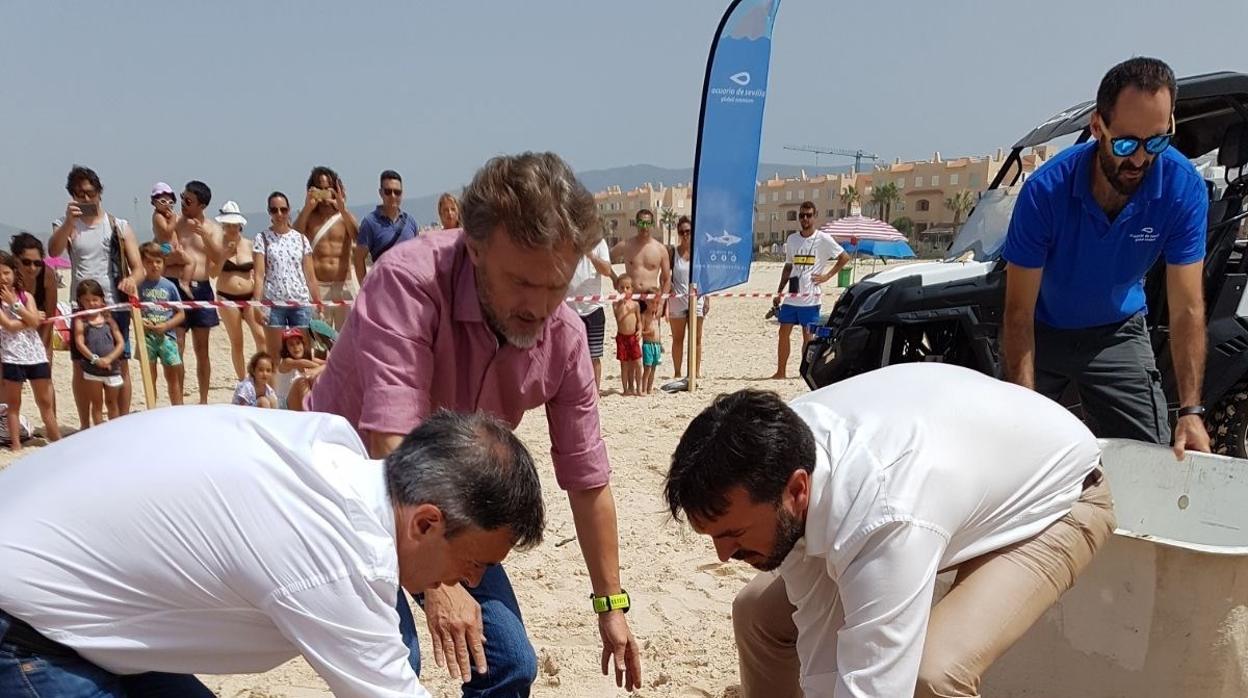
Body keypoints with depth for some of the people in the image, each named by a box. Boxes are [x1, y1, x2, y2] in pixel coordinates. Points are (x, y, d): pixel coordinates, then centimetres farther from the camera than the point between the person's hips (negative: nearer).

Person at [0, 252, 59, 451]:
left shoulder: (26, 296, 7)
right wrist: (30, 319, -6)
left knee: (46, 402, 10)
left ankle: (58, 441, 17)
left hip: (36, 354, 3)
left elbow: (35, 321, -7)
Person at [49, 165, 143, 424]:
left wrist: (132, 280, -23)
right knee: (81, 367, 6)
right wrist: (69, 221, -26)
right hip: (82, 307, 1)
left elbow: (138, 267, -1)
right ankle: (85, 427, 17)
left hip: (115, 306, -1)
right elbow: (54, 251, -14)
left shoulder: (119, 226, 5)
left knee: (121, 365, 1)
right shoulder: (66, 225, 7)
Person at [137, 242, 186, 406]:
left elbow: (181, 314, 4)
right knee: (149, 378, 5)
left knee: (173, 376, 7)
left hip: (167, 335, 1)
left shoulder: (169, 286, 2)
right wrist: (140, 322, -17)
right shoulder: (139, 285, -1)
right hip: (146, 336, -1)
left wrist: (165, 325, -10)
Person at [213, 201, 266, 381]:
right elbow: (214, 273, -6)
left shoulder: (249, 245, 6)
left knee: (261, 337, -12)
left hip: (249, 297, 1)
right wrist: (225, 255, -19)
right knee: (236, 342, 4)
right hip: (228, 298, -1)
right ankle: (243, 380, 12)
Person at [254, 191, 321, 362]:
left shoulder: (300, 238, 9)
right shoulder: (263, 238, 3)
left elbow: (310, 276, 9)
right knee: (274, 356, 1)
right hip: (274, 303, -2)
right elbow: (259, 275, -2)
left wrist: (319, 303, 4)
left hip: (301, 303, 2)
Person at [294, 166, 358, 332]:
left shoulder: (345, 217, 10)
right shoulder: (308, 217, 9)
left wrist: (343, 209, -20)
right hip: (317, 287, -1)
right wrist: (307, 208, -14)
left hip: (344, 287, 1)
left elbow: (360, 239, -12)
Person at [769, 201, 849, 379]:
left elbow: (844, 257, 1)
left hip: (810, 297, -5)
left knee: (808, 335, 1)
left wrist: (827, 275, -6)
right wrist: (779, 292, 14)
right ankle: (780, 371, 12)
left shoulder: (823, 239, -3)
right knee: (783, 333, 4)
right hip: (791, 296, 5)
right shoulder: (792, 239, 11)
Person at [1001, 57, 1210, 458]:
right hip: (1043, 331, -1)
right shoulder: (1046, 190, -28)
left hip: (1118, 334, 2)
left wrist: (1191, 410, -27)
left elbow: (1186, 309, -18)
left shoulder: (1184, 189, -21)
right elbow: (1018, 313, -26)